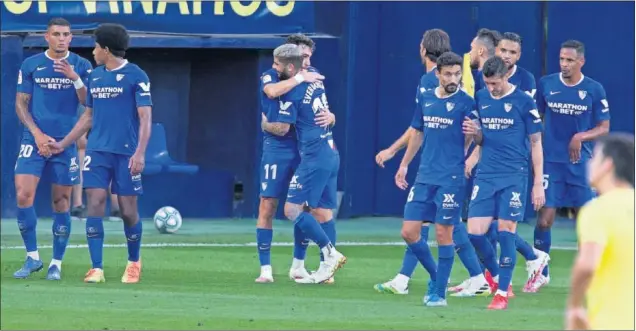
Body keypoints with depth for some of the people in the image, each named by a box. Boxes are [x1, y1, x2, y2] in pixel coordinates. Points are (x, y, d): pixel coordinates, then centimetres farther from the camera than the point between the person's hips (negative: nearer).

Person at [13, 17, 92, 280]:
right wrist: (38, 134, -6)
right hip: (35, 140, 0)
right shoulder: (31, 65, 4)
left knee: (61, 202, 1)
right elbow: (21, 104, 5)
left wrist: (74, 78, -17)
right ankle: (32, 257, 1)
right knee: (23, 195, -13)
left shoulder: (81, 66, 4)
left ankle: (56, 263, 9)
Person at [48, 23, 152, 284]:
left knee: (128, 211, 1)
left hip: (126, 153, -4)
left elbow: (145, 118, -7)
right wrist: (63, 144, 20)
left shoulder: (136, 76, -4)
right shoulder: (95, 77, 14)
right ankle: (96, 268, -8)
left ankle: (133, 263, 24)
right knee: (95, 205, -8)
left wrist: (140, 152, -18)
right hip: (97, 151, 5)